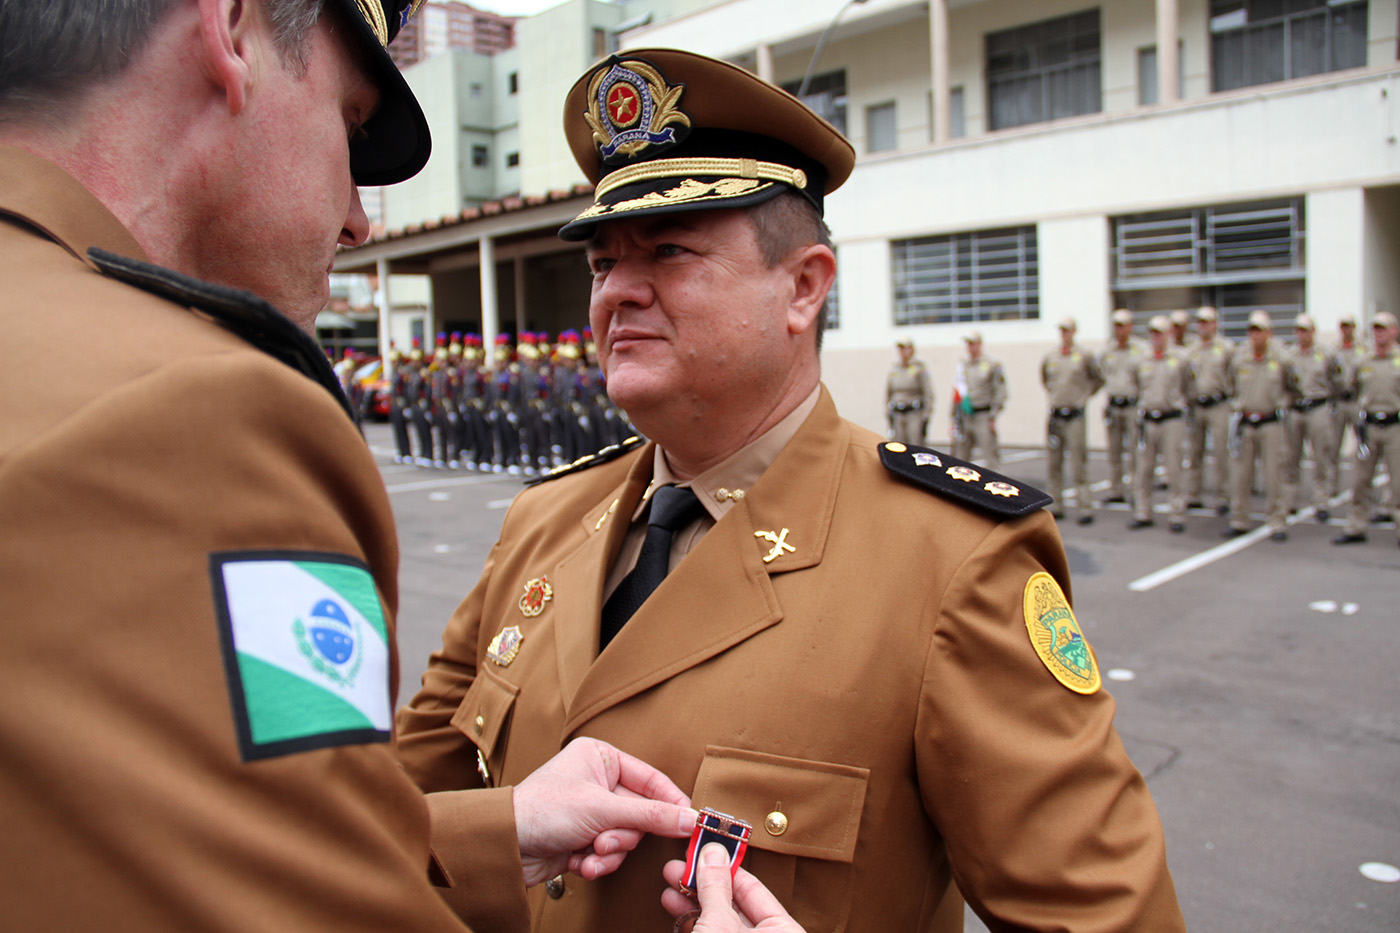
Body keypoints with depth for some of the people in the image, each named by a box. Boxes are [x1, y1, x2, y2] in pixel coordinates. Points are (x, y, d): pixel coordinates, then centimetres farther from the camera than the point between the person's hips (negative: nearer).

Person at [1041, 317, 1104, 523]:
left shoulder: (1084, 356, -2)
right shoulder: (1049, 357, 8)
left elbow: (1099, 379, 10)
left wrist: (1085, 394, 6)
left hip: (1075, 415, -4)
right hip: (1055, 415, 4)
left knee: (1078, 464, -6)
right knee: (1054, 464, 7)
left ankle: (1085, 508, -2)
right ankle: (1057, 505, 16)